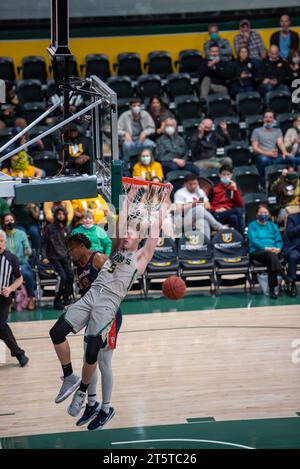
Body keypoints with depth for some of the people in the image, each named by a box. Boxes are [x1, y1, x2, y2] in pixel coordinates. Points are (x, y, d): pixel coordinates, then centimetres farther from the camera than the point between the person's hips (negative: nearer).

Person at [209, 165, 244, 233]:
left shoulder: (234, 188, 19)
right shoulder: (214, 189, 15)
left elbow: (240, 205, 7)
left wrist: (235, 190, -3)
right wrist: (215, 209, -10)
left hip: (231, 214, 2)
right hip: (217, 216, -2)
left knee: (233, 217, -37)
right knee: (238, 210, -31)